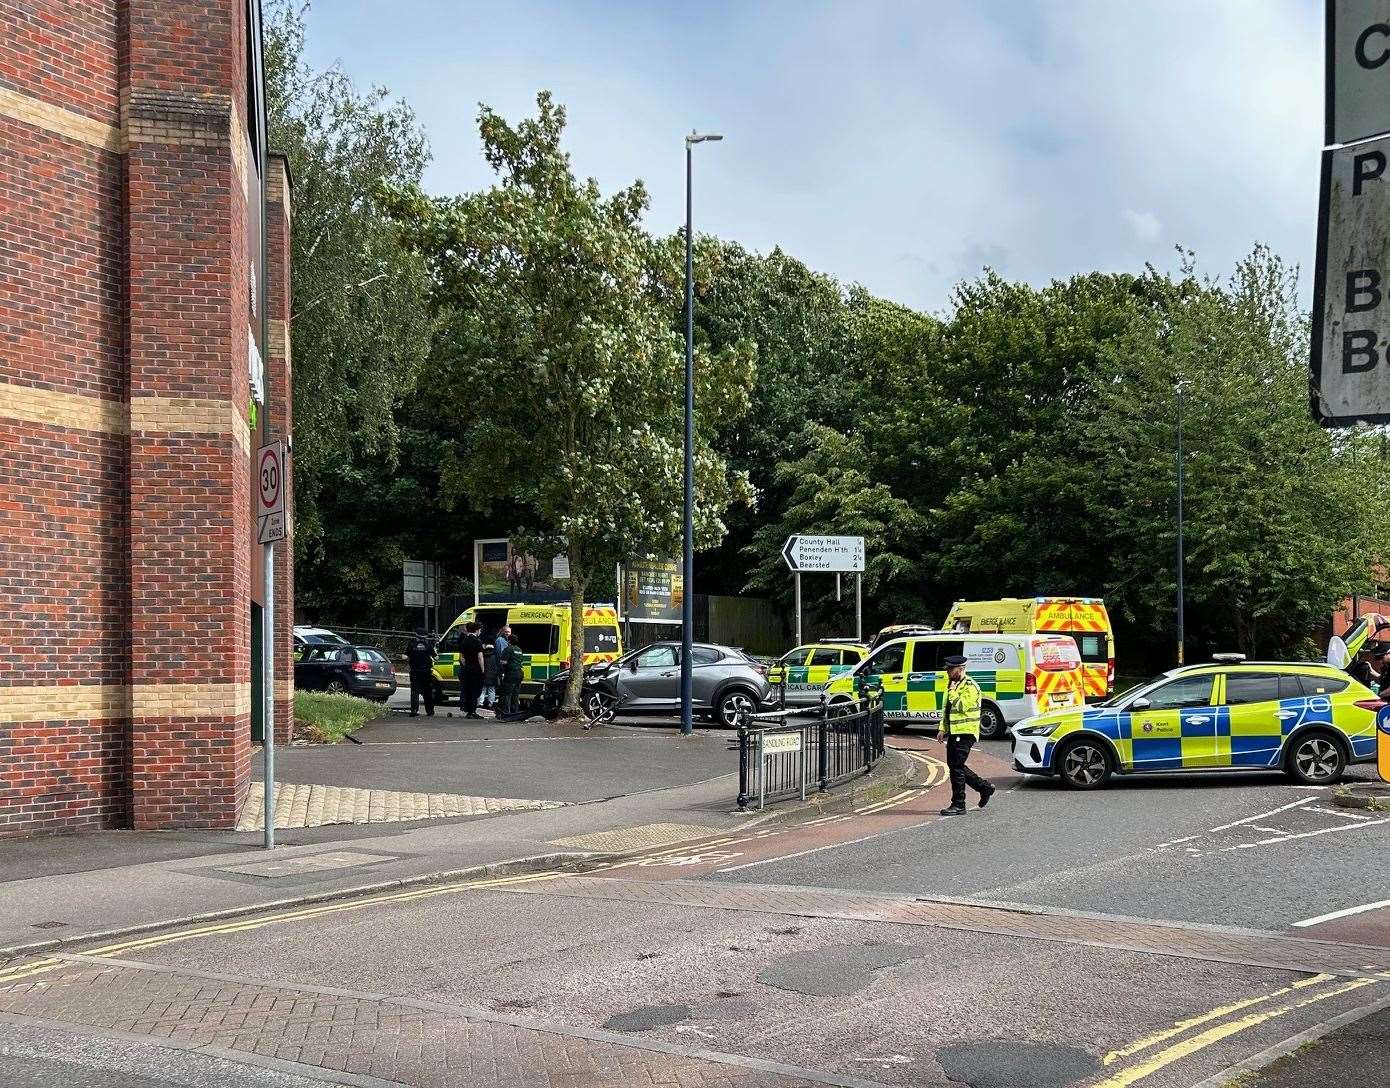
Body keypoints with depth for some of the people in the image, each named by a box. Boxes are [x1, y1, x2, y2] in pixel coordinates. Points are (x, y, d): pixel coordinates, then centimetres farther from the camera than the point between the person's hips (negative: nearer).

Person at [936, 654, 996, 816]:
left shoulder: (970, 686, -13)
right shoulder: (952, 684, 17)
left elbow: (962, 707, -24)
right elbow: (946, 710, 23)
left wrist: (953, 692, -15)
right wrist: (943, 729, 15)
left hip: (965, 733, -10)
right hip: (954, 732, 10)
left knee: (956, 767, -10)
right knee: (954, 765, 12)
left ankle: (958, 805, -4)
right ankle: (984, 788, 25)